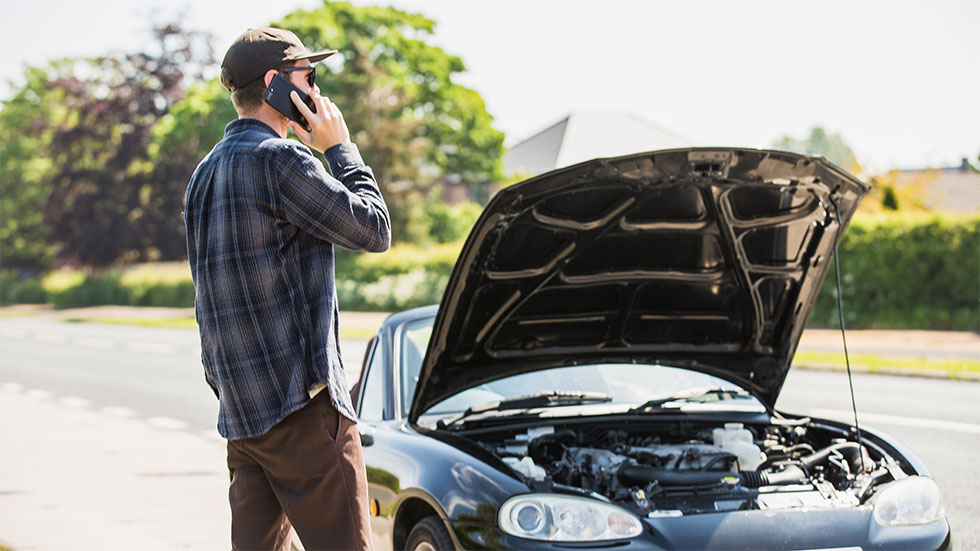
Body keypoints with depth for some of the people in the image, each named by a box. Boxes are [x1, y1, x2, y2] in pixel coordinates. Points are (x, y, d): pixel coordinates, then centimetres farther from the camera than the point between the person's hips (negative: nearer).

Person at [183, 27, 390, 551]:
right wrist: (341, 150, 4)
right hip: (299, 399, -9)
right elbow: (373, 230, -7)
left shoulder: (205, 174, 17)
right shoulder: (280, 158, -12)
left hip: (238, 409, 9)